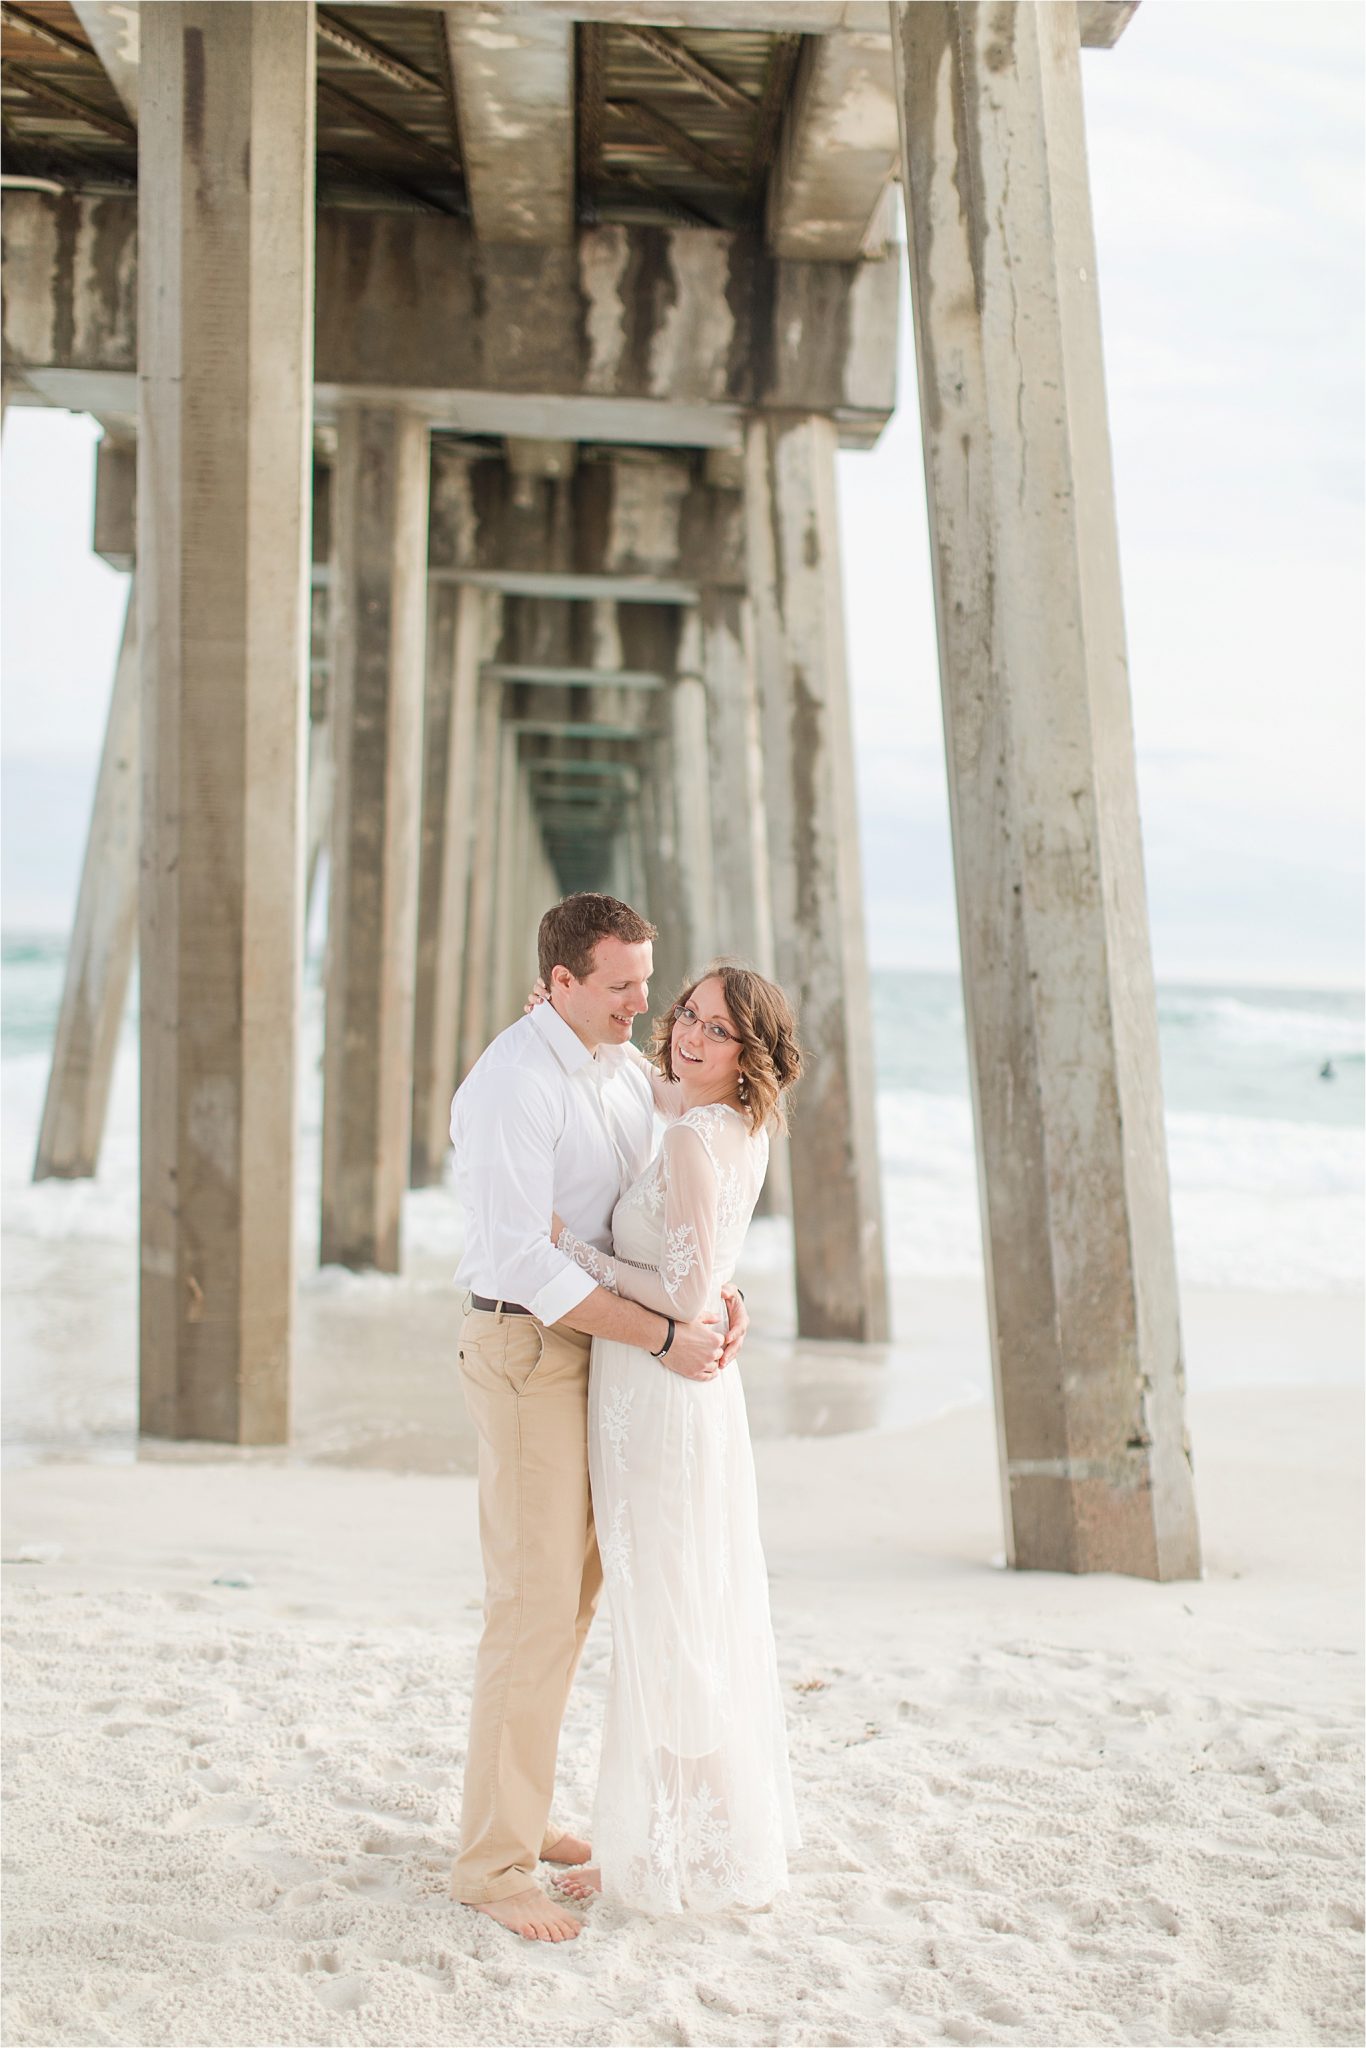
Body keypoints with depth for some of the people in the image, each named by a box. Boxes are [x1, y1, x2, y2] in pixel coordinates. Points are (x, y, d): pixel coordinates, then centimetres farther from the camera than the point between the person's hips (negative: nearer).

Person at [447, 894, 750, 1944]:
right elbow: (525, 1260, -26)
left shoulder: (627, 1069, 8)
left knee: (574, 1592, 16)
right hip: (528, 1353, -9)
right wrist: (663, 1337, -26)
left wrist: (719, 1292, -6)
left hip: (599, 1348, 9)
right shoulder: (510, 1086, -21)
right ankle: (494, 1861, 9)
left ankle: (517, 1809, 31)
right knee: (535, 1605, -5)